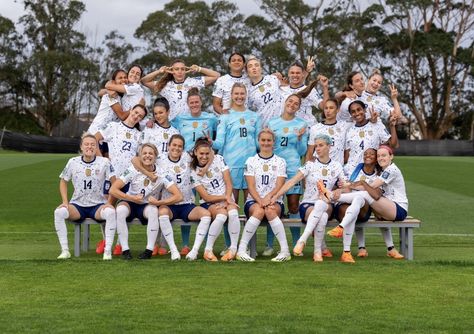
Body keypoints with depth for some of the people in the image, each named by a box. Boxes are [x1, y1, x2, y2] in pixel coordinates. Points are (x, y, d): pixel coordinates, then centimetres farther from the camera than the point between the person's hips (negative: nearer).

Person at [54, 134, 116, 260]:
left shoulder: (104, 162, -1)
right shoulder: (73, 162, 3)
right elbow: (63, 181, 13)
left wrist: (109, 203, -14)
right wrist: (65, 202, -1)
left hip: (98, 205, -2)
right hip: (77, 205, 2)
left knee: (110, 212, -35)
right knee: (59, 212, -28)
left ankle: (108, 251, -27)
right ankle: (65, 250, -20)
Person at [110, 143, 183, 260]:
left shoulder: (161, 174, -13)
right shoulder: (133, 170, -14)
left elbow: (178, 196, -20)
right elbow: (112, 190, -17)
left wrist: (159, 202, -29)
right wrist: (132, 198, -25)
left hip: (148, 206, 0)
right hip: (130, 203, 0)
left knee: (154, 210, -35)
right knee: (120, 209, -33)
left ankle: (149, 250, -24)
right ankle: (125, 250, -24)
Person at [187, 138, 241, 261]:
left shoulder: (218, 159, 3)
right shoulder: (194, 172, -3)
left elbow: (229, 184, -1)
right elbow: (206, 197, -8)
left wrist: (227, 201, -15)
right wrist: (225, 197, -18)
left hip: (227, 199, 2)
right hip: (209, 204, -2)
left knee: (233, 212, -34)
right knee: (222, 214, -35)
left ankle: (233, 249, -28)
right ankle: (208, 250, -26)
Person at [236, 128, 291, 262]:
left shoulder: (280, 162, 11)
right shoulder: (251, 161, 11)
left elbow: (279, 186, -2)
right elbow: (251, 186, -1)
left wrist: (268, 197, -22)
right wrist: (260, 200, -20)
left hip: (275, 201, 0)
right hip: (253, 201, 0)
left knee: (270, 210, -36)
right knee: (259, 211, -35)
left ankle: (285, 250, -37)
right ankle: (241, 250, -35)